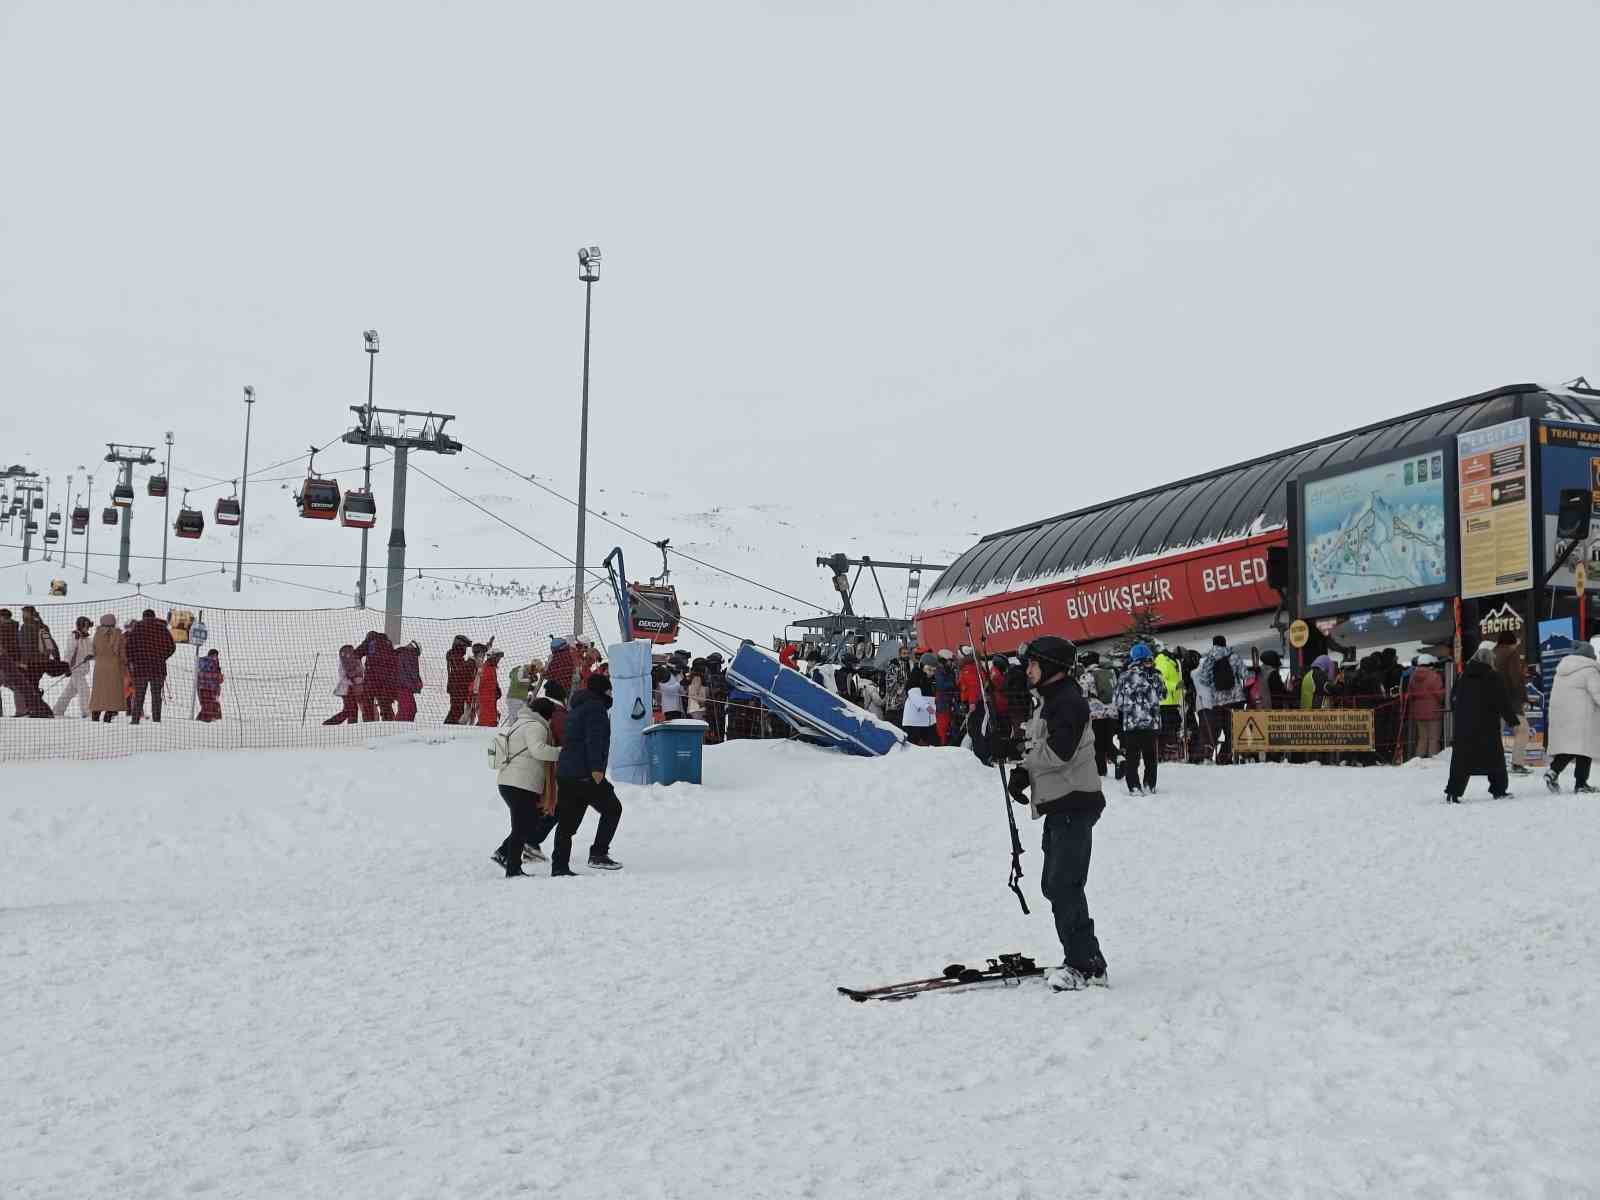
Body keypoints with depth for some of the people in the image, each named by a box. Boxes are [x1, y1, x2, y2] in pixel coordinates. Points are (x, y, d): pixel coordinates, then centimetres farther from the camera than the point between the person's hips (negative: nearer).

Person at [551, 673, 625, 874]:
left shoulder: (576, 708, 24)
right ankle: (598, 853, -2)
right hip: (585, 774, -9)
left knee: (567, 821, 10)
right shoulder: (595, 707, -7)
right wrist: (596, 768, -23)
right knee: (612, 808, 4)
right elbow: (594, 740, -18)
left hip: (565, 773, 10)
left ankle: (559, 865, 8)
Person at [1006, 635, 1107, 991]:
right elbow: (1040, 751, 20)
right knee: (1054, 884, 14)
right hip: (1059, 805, 11)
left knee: (1064, 885, -11)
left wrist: (1019, 754, -12)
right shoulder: (1049, 701, 19)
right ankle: (1083, 960, 20)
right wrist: (1023, 772, 1)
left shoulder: (1068, 701, -14)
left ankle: (1086, 965, -6)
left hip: (1074, 804, -11)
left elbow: (1058, 752, -24)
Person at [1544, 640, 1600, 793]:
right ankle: (1581, 783, -3)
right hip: (1582, 717, -7)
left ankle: (1553, 771, -14)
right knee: (1585, 747, -1)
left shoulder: (1562, 670, 17)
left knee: (1566, 745, 8)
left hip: (1559, 715, 7)